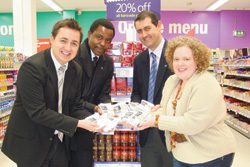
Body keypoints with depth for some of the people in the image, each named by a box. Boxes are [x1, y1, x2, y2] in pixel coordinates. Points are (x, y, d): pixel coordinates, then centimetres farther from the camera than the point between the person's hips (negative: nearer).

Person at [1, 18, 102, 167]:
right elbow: (37, 111, -24)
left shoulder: (76, 70, 0)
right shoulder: (32, 67, -21)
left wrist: (94, 121, -17)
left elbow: (76, 107, 2)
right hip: (31, 144, -5)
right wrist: (78, 123, -26)